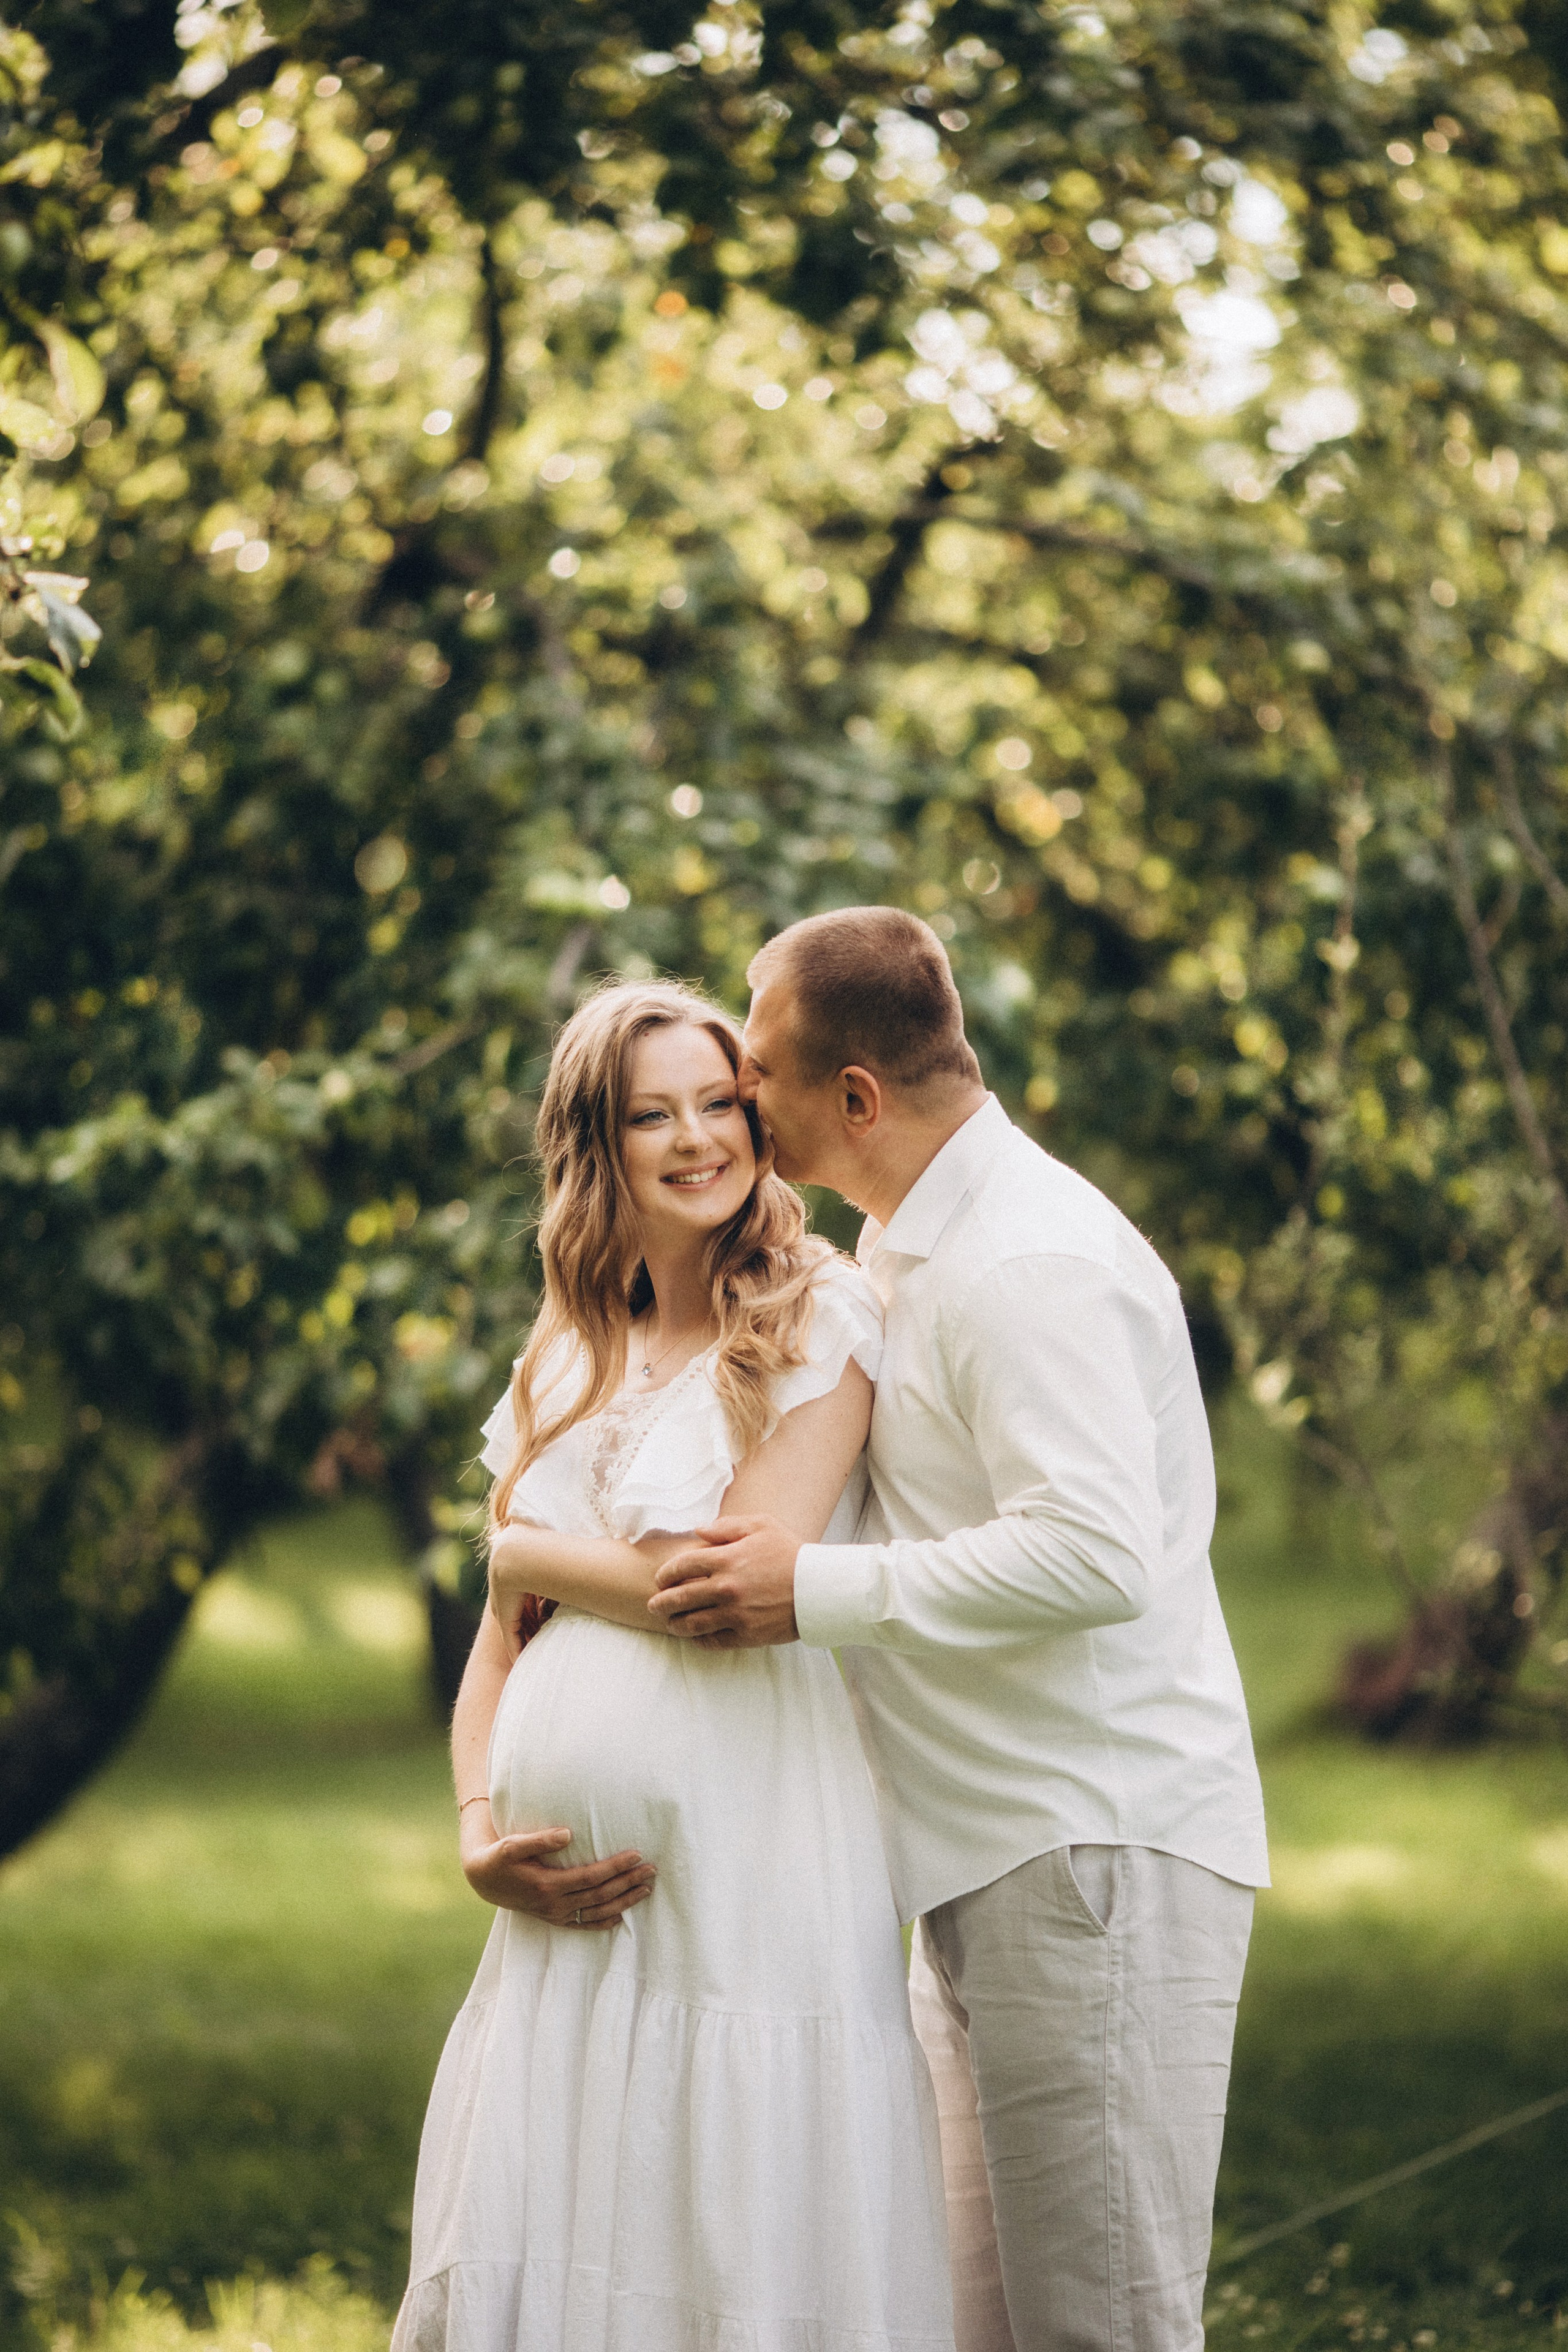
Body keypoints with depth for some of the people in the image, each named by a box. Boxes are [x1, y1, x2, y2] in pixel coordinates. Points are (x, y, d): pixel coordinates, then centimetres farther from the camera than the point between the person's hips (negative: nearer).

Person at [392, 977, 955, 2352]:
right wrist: (479, 1835, 0)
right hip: (569, 1904, 6)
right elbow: (499, 1645, 17)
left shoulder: (819, 1320, -1)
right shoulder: (565, 1366, 16)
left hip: (751, 1881, -6)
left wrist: (537, 1552, 3)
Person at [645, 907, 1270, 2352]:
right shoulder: (900, 1251, 18)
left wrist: (817, 1592, -22)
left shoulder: (1033, 1266, -16)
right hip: (988, 1855, 10)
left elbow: (1097, 1556, -26)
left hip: (1097, 1848, -10)